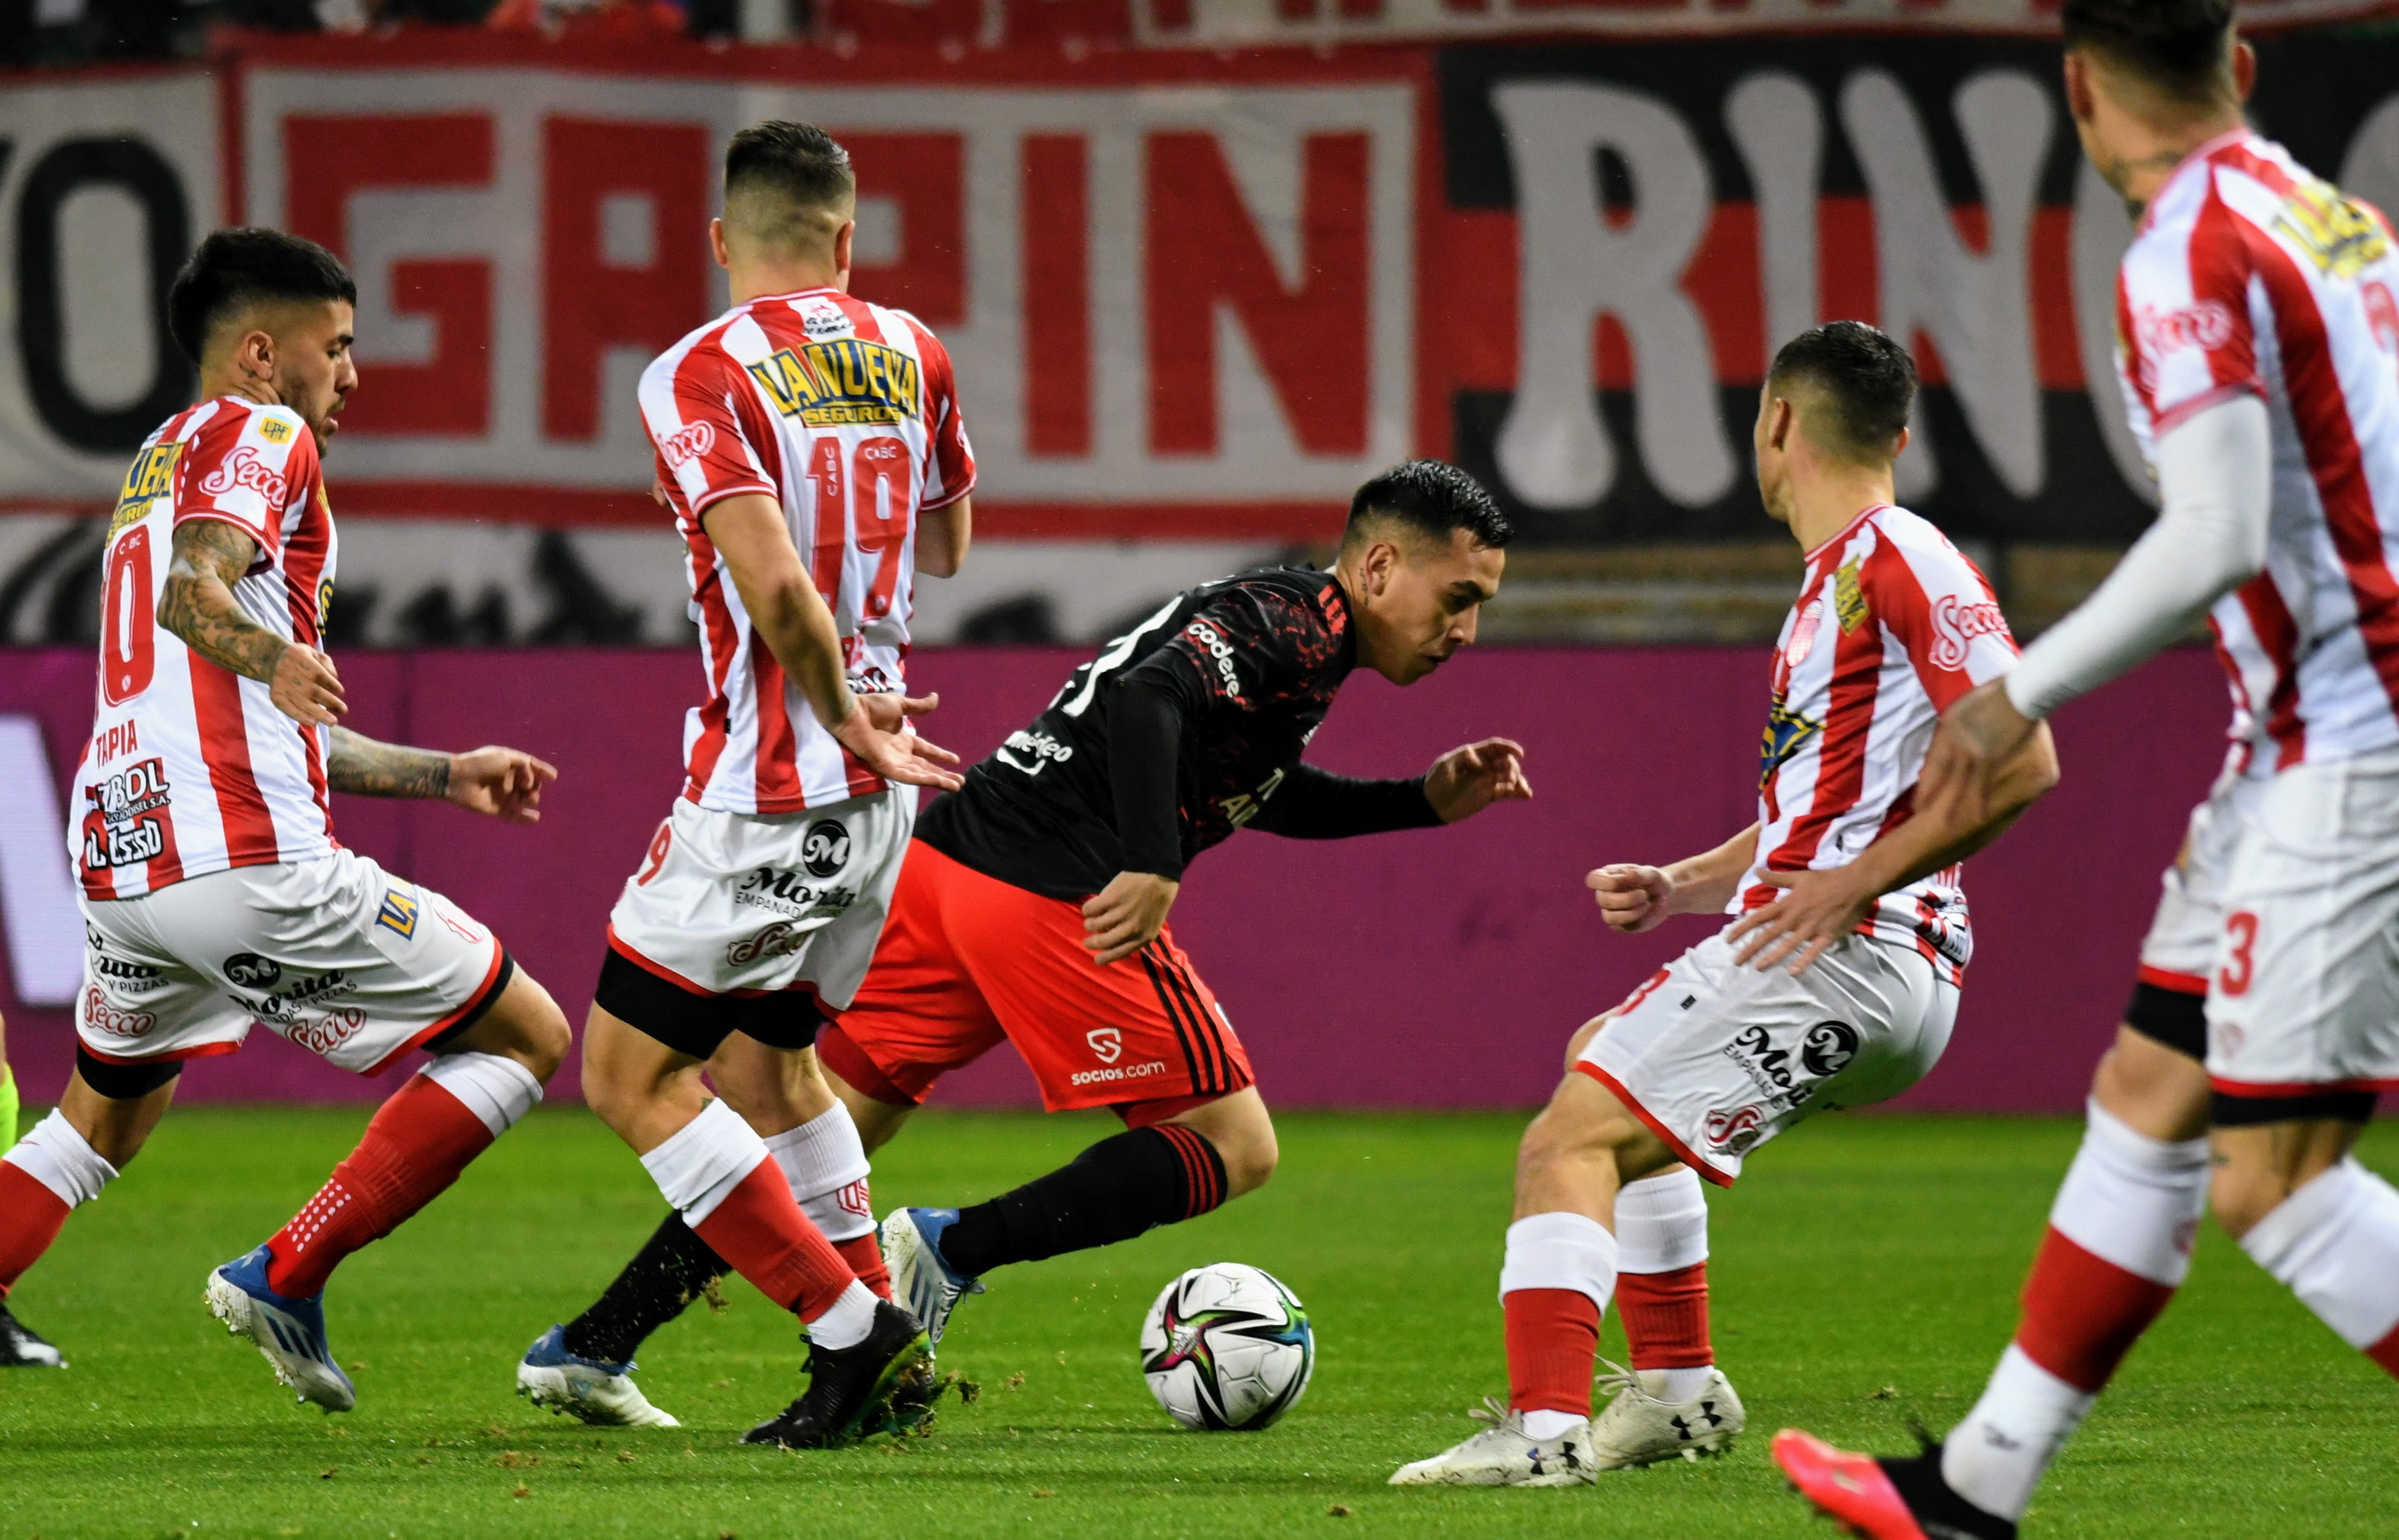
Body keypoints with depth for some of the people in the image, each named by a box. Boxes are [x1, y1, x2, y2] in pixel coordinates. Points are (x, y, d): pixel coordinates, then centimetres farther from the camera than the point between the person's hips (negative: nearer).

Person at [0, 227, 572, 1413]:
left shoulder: (157, 467, 29)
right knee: (523, 1039, 3)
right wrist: (275, 659, -40)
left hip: (118, 858, 9)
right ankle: (286, 1277, -5)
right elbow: (192, 591, -21)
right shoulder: (260, 435, 1)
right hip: (248, 860, -9)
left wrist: (445, 775, 38)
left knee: (101, 1122, 30)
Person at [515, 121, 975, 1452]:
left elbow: (773, 584, -25)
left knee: (631, 1077, 1)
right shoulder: (909, 353, 6)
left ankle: (856, 1334, -2)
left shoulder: (701, 377, -13)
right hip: (876, 791, 7)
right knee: (766, 1060, 21)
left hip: (764, 791, -7)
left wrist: (848, 723, -13)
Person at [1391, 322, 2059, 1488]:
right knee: (1604, 1061, 30)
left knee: (1568, 1143, -16)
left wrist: (1851, 887, -22)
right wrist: (1683, 885, 16)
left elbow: (2021, 760, -20)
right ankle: (1676, 1387, 25)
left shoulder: (1897, 562, -10)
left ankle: (1545, 1426, -28)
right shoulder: (1832, 583, 22)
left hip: (1851, 959, -11)